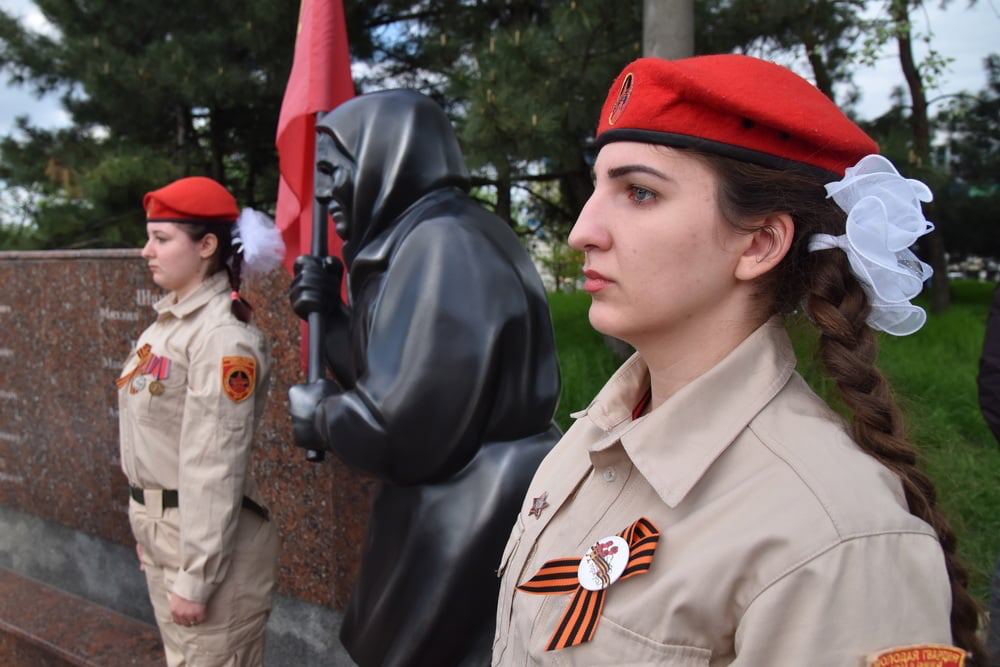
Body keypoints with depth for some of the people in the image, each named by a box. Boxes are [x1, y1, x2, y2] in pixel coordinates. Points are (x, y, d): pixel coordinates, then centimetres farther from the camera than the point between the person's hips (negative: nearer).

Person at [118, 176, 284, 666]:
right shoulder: (169, 320, 6)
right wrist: (146, 528, 16)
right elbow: (152, 433, 11)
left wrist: (195, 577, -21)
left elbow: (213, 464, -23)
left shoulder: (221, 336, -21)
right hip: (159, 526, 9)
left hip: (207, 535, -9)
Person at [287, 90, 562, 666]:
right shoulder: (418, 241, 11)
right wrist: (333, 317, 4)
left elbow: (409, 424, -24)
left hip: (468, 535, -9)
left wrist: (320, 417, -7)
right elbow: (388, 377, 13)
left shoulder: (442, 245, -19)